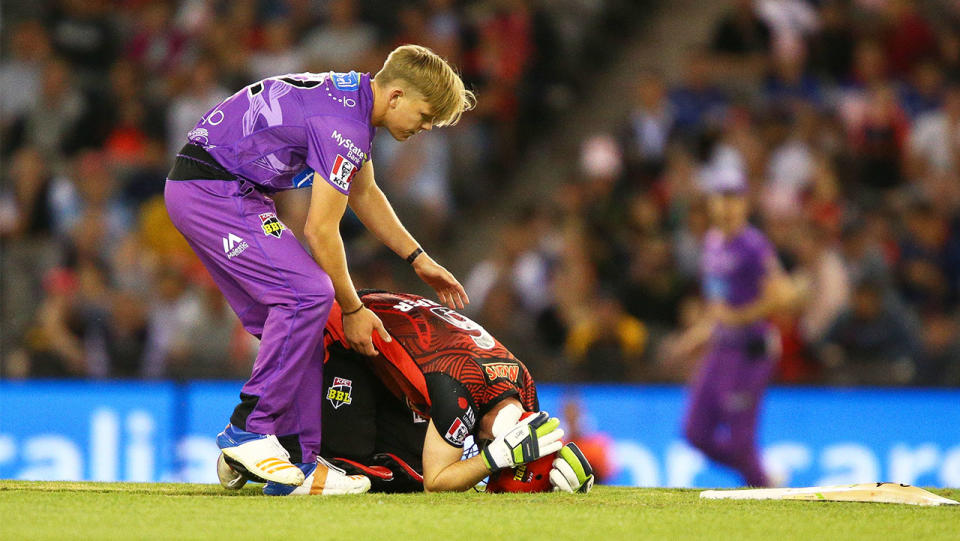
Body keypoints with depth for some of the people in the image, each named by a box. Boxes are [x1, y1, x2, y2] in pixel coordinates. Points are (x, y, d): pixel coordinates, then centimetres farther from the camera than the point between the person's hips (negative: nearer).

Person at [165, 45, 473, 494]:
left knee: (298, 317, 5)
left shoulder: (354, 98, 12)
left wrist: (418, 260, 27)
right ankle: (248, 428, -14)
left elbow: (365, 194, 28)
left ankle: (298, 459, 3)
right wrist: (352, 310, -7)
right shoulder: (344, 125, -20)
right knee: (308, 293, -20)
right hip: (214, 191, -11)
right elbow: (321, 230, -16)